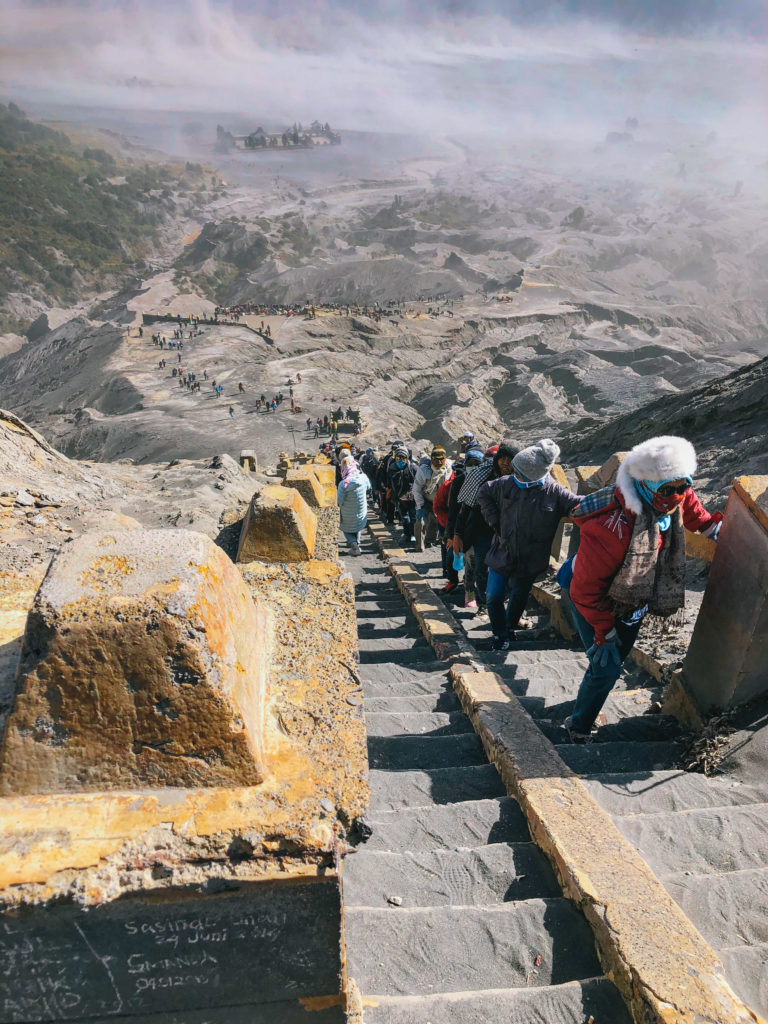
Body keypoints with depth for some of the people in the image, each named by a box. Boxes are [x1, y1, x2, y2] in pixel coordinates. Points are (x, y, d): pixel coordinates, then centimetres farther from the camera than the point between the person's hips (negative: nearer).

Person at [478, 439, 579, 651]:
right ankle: (500, 636, 27)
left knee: (519, 598, 19)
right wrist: (494, 521, 0)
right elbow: (484, 493, 7)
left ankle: (509, 628, 46)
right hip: (502, 553, 1)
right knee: (494, 597, 5)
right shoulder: (507, 483, -10)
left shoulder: (555, 491, -17)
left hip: (528, 560, -1)